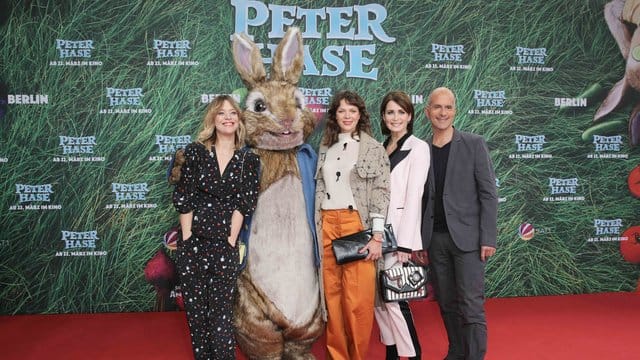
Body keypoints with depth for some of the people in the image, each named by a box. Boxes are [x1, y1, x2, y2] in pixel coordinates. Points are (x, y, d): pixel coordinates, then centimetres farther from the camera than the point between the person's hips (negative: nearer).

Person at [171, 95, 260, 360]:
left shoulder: (249, 161, 3)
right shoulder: (195, 152, 1)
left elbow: (243, 203, -2)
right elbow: (183, 199, -1)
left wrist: (230, 241, -7)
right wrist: (187, 238, -5)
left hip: (224, 248, -1)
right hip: (192, 245, 1)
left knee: (221, 314, 0)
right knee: (196, 311, 10)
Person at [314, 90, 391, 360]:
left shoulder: (374, 148, 2)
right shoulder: (326, 148, 14)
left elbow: (381, 193, -4)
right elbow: (319, 190, 15)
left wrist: (377, 236, -11)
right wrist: (317, 227, 10)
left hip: (358, 224, -4)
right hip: (327, 225, 4)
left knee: (357, 299, -5)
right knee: (332, 293, 7)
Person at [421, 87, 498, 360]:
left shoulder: (474, 144, -1)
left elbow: (488, 194, -4)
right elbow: (422, 198, 8)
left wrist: (488, 238, -10)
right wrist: (418, 241, 4)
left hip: (466, 237, -3)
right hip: (435, 239, 4)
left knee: (471, 305, -4)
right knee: (447, 304, 12)